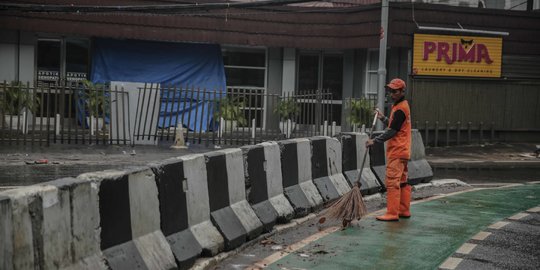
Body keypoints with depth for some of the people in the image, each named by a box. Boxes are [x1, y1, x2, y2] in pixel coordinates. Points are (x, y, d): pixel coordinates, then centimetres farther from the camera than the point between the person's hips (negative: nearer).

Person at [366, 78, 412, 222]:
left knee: (392, 182, -10)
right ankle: (404, 210, 18)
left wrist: (375, 141, -14)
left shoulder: (400, 109, -15)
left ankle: (392, 213, -10)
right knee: (402, 182, 13)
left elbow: (392, 131, -18)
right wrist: (383, 118, 12)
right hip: (402, 151, 10)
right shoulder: (402, 105, 17)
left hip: (397, 152, -10)